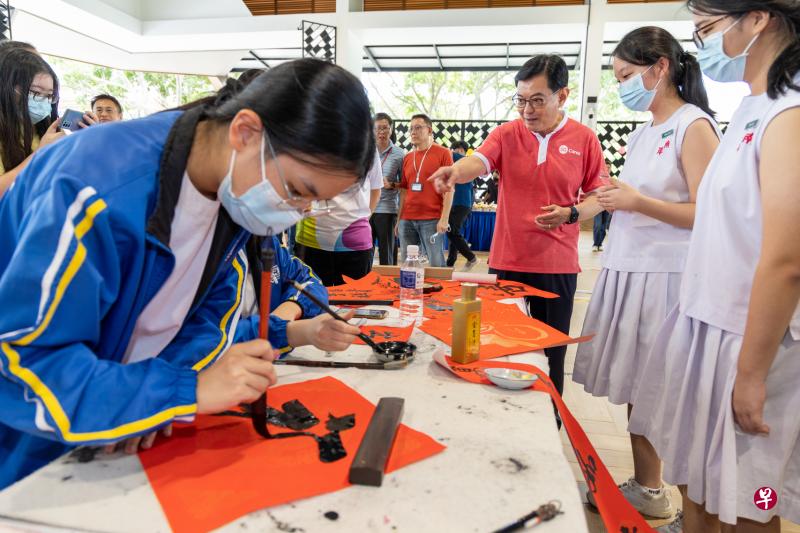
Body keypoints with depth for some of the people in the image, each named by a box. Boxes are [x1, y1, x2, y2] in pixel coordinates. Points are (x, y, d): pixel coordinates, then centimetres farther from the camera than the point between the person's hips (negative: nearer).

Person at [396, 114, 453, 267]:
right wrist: (399, 219, 11)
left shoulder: (443, 153, 0)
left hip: (432, 220, -5)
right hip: (407, 220, 5)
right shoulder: (407, 157, 15)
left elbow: (449, 188, -5)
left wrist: (444, 218, -12)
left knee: (435, 264, -3)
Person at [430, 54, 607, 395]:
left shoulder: (585, 140, 0)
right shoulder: (506, 134, 1)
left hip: (557, 265, 0)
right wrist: (456, 171, -39)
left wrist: (571, 213, -15)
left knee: (551, 351, 10)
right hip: (505, 261, 1)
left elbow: (597, 197, 5)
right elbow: (477, 162, -17)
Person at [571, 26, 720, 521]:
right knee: (634, 386, 11)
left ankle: (651, 491, 18)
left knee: (652, 389, 2)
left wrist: (638, 202, -23)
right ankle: (643, 483, 25)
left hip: (662, 276, -8)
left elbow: (708, 214, -15)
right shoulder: (642, 134, 15)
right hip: (627, 270, 8)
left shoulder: (693, 126, -8)